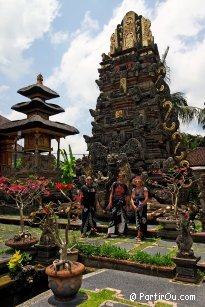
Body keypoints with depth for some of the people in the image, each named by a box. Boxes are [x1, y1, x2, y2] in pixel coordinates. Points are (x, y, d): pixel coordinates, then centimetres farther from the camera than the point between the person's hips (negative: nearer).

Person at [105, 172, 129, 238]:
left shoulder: (125, 186, 10)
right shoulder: (114, 184, 2)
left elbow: (127, 196, 13)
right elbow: (111, 193, 1)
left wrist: (127, 204, 7)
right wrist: (110, 202, -6)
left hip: (122, 203, 3)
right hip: (115, 202, -3)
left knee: (123, 218, 5)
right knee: (113, 217, -6)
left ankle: (121, 232, 19)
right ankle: (109, 233, -1)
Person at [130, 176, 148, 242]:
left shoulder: (144, 189, -4)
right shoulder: (134, 189, 10)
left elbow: (146, 199, -11)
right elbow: (131, 199, 7)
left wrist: (140, 206, -15)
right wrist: (134, 206, -9)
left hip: (142, 207, -4)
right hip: (135, 208, 4)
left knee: (142, 221, -7)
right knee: (137, 220, 5)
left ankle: (139, 236, -2)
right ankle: (141, 235, 17)